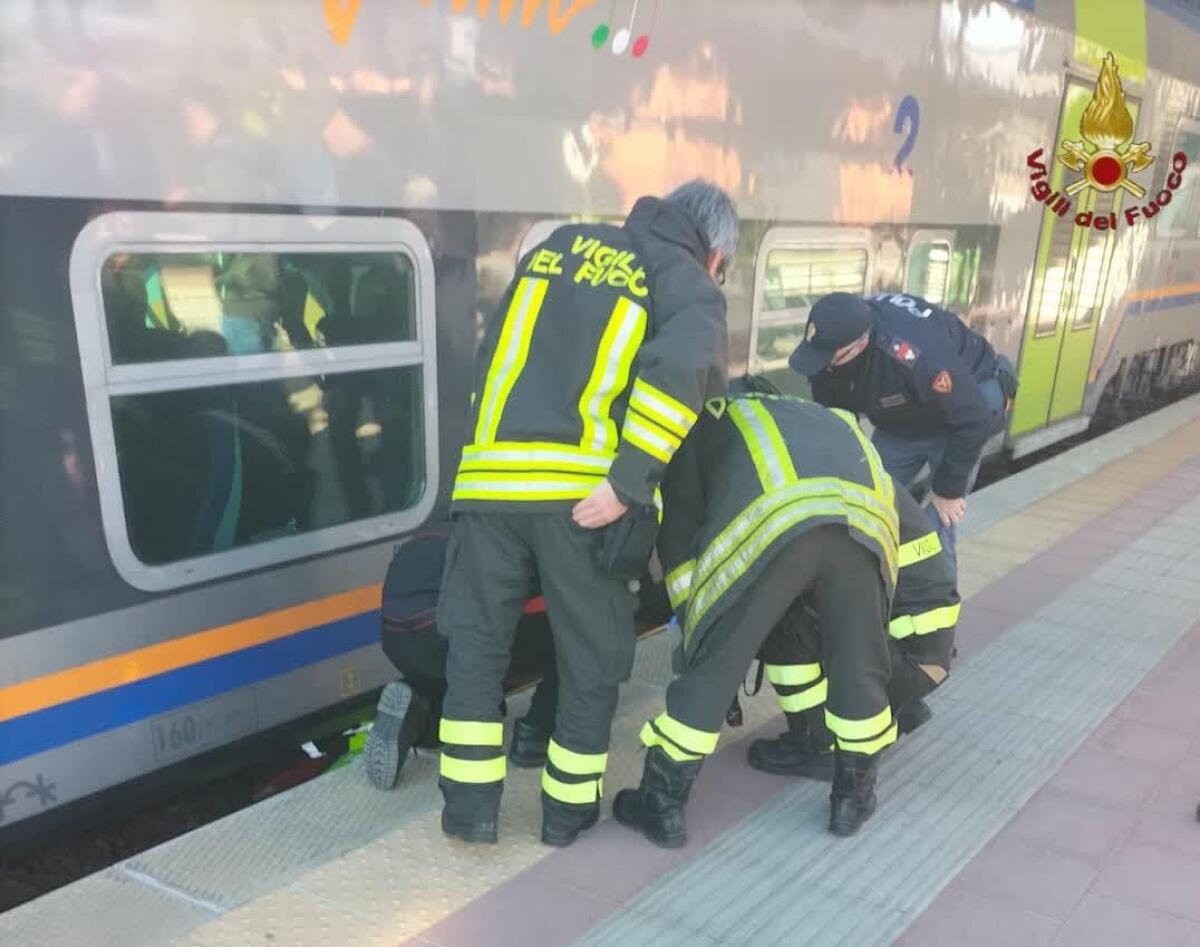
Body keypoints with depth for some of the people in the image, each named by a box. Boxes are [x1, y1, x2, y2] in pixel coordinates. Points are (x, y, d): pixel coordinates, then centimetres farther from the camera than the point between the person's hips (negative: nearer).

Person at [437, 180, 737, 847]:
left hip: (492, 474, 4)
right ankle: (569, 809, 26)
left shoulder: (560, 244, 24)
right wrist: (627, 484, -15)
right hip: (580, 489, -3)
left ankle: (471, 806, 21)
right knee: (591, 655, 15)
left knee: (477, 641, 16)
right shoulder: (691, 286, 8)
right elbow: (683, 369, -14)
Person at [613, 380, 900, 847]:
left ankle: (662, 805, 21)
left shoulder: (705, 423, 36)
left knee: (711, 667, 10)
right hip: (866, 516, 4)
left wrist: (696, 623, 34)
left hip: (772, 518, -3)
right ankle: (854, 797, 37)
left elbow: (678, 529, 26)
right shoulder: (833, 420, 47)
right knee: (860, 665, 22)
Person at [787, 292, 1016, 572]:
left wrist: (948, 488, -21)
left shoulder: (917, 356, -43)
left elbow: (971, 420, -31)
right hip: (900, 422, 6)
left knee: (933, 530, -12)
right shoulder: (830, 349, -21)